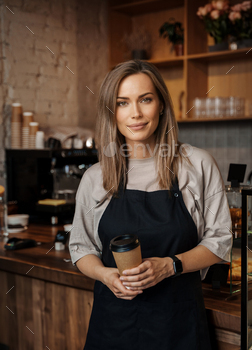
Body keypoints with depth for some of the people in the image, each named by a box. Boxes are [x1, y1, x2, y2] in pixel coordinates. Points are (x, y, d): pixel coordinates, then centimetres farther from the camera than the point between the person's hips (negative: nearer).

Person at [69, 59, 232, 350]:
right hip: (113, 316, 2)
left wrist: (169, 265, -17)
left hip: (178, 318, -1)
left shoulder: (198, 165, -6)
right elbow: (81, 247, 9)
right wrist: (105, 274, -12)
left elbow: (219, 241, -1)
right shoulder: (95, 178, 0)